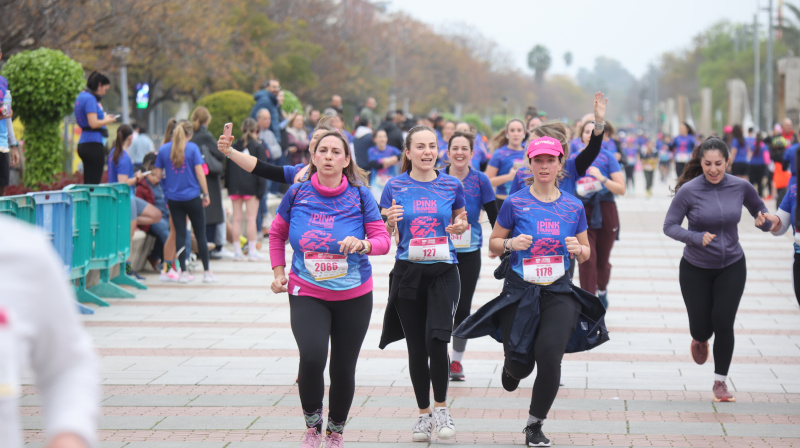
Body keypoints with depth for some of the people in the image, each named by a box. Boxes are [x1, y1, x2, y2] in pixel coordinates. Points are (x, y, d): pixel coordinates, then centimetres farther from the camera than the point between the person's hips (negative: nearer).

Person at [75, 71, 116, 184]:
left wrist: (104, 118, 18)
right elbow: (93, 124, -19)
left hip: (83, 143, 10)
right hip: (94, 144, -10)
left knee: (87, 183, 9)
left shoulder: (82, 96, 18)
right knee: (94, 183, -10)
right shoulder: (90, 99, -12)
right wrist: (108, 121, -3)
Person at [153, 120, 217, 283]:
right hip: (192, 196, -3)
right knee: (200, 234, 5)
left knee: (180, 234, 7)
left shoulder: (163, 149, 2)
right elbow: (199, 173, -9)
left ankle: (183, 272, 7)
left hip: (173, 198, 3)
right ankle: (207, 272, 7)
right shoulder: (192, 148, -6)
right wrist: (206, 194, -2)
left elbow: (157, 173, 4)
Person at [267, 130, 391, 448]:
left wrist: (362, 244, -26)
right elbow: (277, 233, 14)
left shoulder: (359, 195, -5)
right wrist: (278, 272, 6)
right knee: (312, 357, -24)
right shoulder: (297, 192, -1)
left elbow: (383, 239, -5)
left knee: (343, 369, 5)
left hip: (354, 296, 1)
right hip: (306, 294, -1)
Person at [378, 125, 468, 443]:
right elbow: (383, 235, 7)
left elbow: (461, 220, 18)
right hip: (408, 271, 1)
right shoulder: (395, 187, 2)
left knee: (437, 339, -17)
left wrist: (460, 226, -4)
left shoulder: (451, 185, 3)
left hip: (443, 271, -1)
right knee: (416, 347, 6)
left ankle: (441, 407, 4)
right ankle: (424, 413, 22)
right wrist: (390, 221, -14)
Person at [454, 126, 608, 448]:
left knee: (549, 354, -19)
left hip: (559, 292, 1)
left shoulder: (573, 207, 5)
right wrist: (511, 243, -14)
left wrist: (578, 250, -7)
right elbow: (493, 243, 7)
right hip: (520, 291, -1)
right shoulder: (515, 203, -2)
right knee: (521, 365, -1)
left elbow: (586, 252, 16)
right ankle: (512, 366, 43)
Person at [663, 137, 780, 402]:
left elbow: (758, 208, 12)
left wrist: (765, 221, -11)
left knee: (723, 323, -8)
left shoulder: (740, 187, -8)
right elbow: (669, 226, -13)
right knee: (702, 327, 5)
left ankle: (720, 382, 10)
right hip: (696, 269, -1)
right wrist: (697, 237, -29)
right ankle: (700, 340, 46)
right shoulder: (689, 191, -17)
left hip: (731, 267, 1)